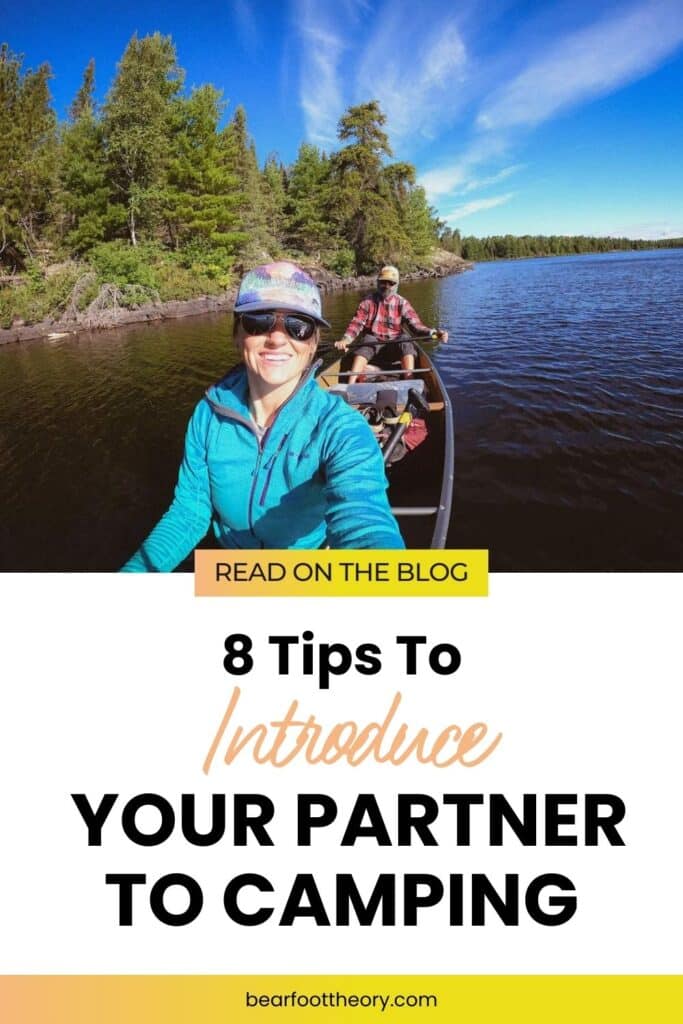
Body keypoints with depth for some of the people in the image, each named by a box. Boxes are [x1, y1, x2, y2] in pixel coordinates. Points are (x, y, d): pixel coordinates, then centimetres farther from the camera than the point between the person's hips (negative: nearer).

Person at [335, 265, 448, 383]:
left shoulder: (402, 303, 1)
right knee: (364, 348, -31)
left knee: (406, 342, -30)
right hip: (373, 339, 0)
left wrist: (432, 332, -30)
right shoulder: (368, 301, 3)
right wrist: (346, 339, -25)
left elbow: (415, 324, -9)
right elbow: (357, 323, -5)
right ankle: (351, 384, -44)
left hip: (395, 340, 0)